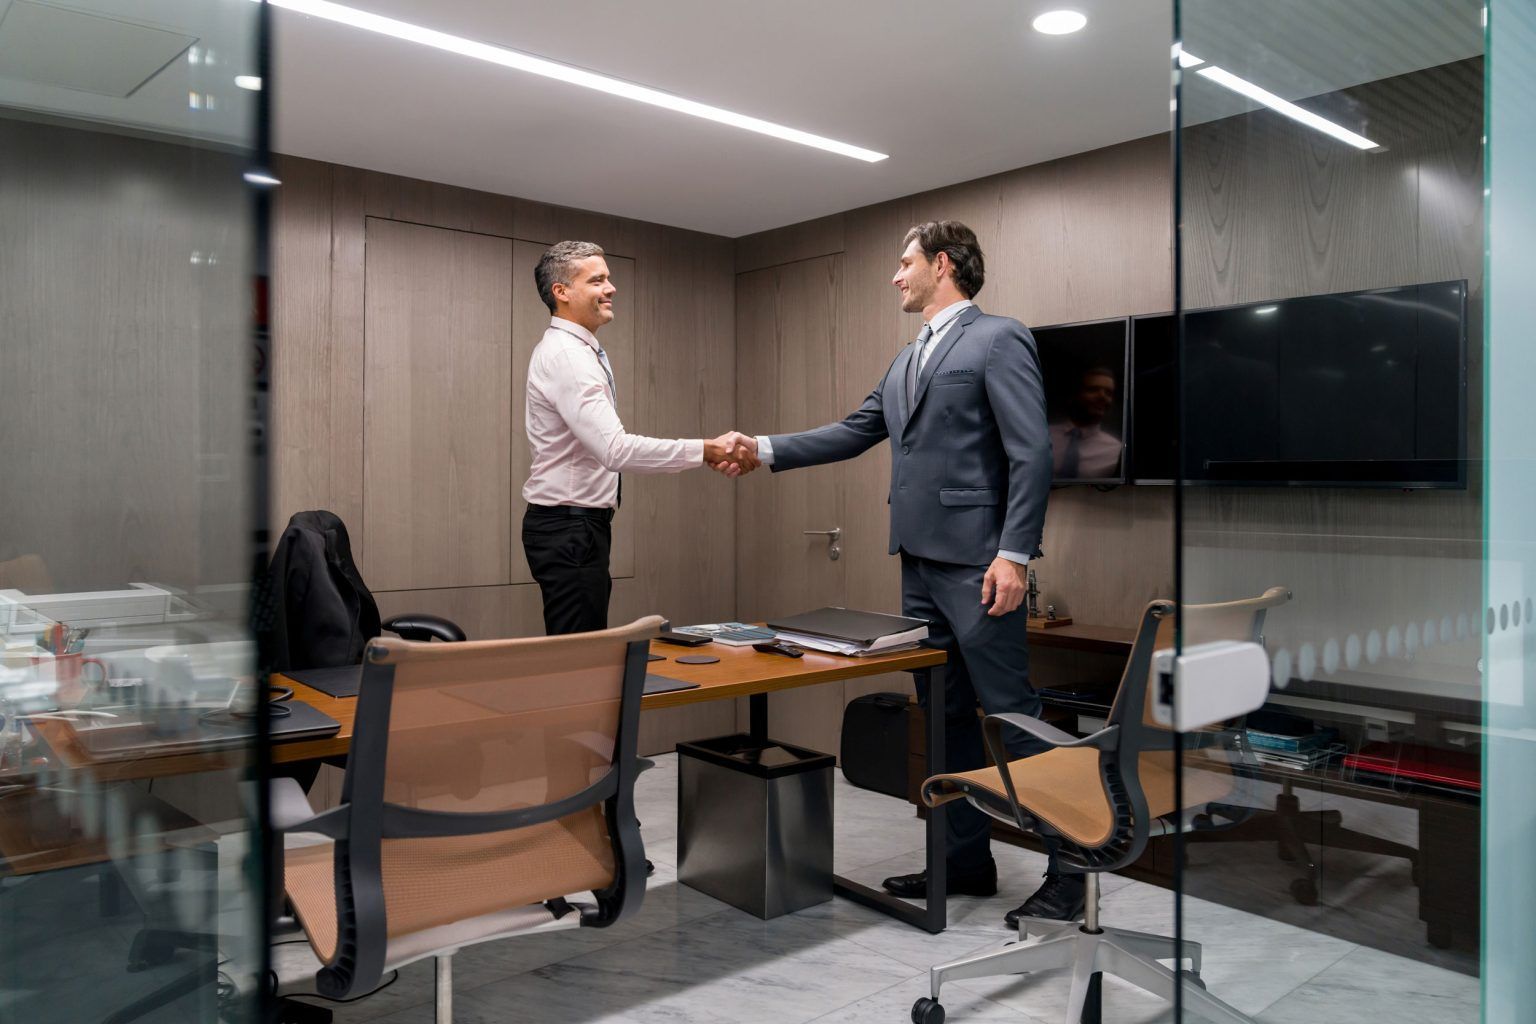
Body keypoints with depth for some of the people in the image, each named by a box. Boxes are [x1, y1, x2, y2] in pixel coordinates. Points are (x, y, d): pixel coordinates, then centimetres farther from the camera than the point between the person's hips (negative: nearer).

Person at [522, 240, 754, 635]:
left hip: (580, 524, 10)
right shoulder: (564, 356, -19)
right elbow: (616, 449, -30)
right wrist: (706, 450, -30)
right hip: (569, 529, -10)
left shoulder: (575, 351, 14)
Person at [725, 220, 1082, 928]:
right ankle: (965, 857, 25)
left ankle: (1067, 869, 9)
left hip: (975, 563, -8)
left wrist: (1014, 555, -20)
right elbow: (854, 433, 20)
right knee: (945, 715, 13)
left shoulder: (999, 340, -6)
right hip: (920, 560, 9)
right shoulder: (907, 362, 20)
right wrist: (765, 449, 13)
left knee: (1011, 715, -4)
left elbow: (1031, 454, -14)